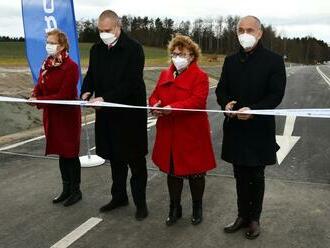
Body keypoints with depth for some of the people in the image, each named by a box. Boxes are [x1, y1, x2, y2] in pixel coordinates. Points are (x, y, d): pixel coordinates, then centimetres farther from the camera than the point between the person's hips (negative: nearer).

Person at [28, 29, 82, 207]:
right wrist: (34, 96, -13)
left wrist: (39, 100, -24)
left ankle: (76, 191, 19)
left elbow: (64, 95, -21)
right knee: (61, 153, 15)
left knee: (70, 153, 4)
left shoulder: (70, 66, -16)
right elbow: (39, 86, 8)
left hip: (68, 115, -7)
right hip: (52, 115, 7)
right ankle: (66, 189, 28)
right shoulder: (46, 64, 8)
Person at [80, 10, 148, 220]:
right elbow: (91, 75, 14)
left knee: (135, 159, 5)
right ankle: (119, 196, 34)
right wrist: (87, 92, -8)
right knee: (114, 157, 17)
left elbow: (132, 82, -20)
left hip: (130, 114, -6)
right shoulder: (97, 49, 7)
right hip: (107, 114, 6)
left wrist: (105, 98, -25)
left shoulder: (133, 48, -13)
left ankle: (140, 202, 19)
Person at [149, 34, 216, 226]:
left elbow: (197, 101, -21)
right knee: (172, 172, 14)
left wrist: (172, 108, -29)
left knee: (195, 173, 10)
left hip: (192, 134, -5)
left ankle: (198, 209, 31)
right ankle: (175, 209, 31)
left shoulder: (200, 76, -9)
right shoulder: (165, 75, 11)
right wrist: (155, 105, -11)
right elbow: (155, 96, 13)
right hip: (169, 134, 5)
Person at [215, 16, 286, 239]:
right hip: (235, 128, 4)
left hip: (260, 128, -4)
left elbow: (276, 94, -10)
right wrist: (226, 104, -13)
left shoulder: (274, 60, -5)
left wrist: (252, 110, -24)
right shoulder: (231, 61, 9)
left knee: (256, 176, 9)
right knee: (240, 176, 14)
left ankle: (254, 218, 26)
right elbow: (221, 89, 10)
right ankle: (243, 216, 30)